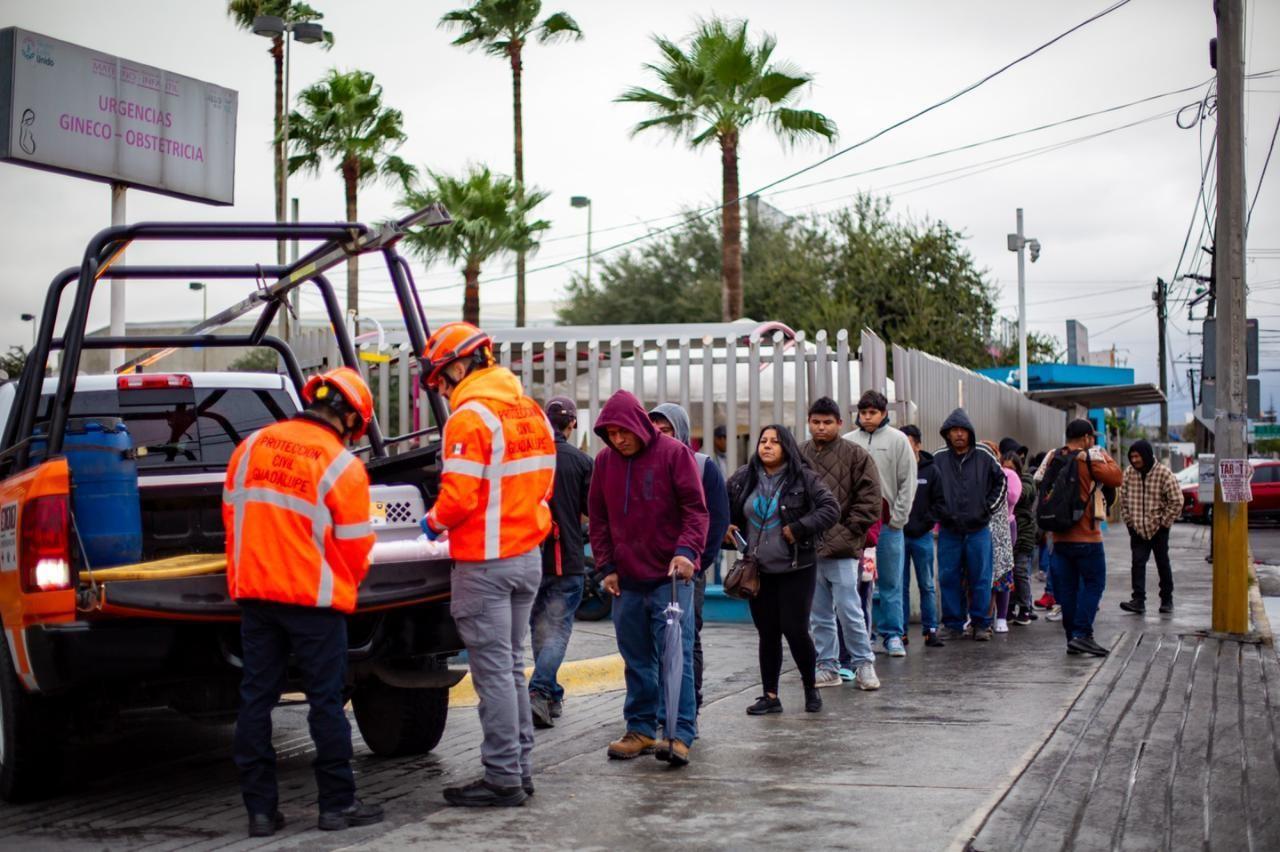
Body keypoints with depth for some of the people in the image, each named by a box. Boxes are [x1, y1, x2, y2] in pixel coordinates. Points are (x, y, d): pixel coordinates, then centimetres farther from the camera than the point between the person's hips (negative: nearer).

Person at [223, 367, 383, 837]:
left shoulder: (251, 447, 4)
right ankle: (337, 803, 12)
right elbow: (355, 546, -4)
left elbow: (231, 514, 11)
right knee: (326, 701, 6)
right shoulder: (343, 467, -10)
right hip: (314, 597, -4)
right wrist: (343, 586, 17)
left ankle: (261, 809, 12)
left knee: (256, 699, 9)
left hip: (253, 591, 4)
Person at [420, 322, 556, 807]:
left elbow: (459, 497, -20)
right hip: (528, 555, 8)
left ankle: (503, 780, 2)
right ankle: (520, 769, 22)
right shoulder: (530, 412, 11)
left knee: (493, 671, -3)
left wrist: (434, 523, -2)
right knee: (512, 666, 16)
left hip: (486, 563, -8)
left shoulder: (470, 417, -16)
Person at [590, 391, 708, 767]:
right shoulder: (604, 460, 8)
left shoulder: (674, 453, -5)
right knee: (637, 660, 10)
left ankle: (680, 735, -7)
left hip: (670, 577, -4)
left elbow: (696, 509, -6)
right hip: (625, 580, 5)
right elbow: (598, 518, 13)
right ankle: (641, 729, 19)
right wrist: (606, 566, 5)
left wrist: (687, 550, -20)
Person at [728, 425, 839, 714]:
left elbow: (831, 509, -11)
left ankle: (811, 689, 16)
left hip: (796, 569, -4)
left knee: (795, 630, -5)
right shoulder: (743, 478, 4)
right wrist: (726, 527, 0)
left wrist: (799, 528, -17)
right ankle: (770, 696, 17)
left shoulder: (804, 478, -6)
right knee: (767, 633, 8)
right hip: (759, 569, 4)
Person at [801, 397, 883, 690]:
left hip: (842, 548, -4)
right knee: (819, 614, 10)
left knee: (849, 609, -4)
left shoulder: (855, 455, -1)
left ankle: (864, 665, 10)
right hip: (807, 548, 4)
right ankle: (827, 667, 19)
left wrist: (848, 531, -8)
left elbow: (869, 499, -3)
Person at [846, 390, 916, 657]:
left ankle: (893, 634, 9)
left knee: (890, 581, 3)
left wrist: (898, 518, -5)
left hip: (888, 523, -1)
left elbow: (908, 482, 1)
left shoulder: (897, 440, 3)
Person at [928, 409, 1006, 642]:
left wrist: (987, 507, 2)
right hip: (949, 531, 0)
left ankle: (981, 623, 10)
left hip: (979, 529, 0)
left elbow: (1000, 482, 12)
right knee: (949, 579, 3)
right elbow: (928, 491, 9)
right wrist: (939, 512, -2)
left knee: (981, 579, 2)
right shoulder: (937, 460, 3)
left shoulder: (984, 458, 3)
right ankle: (954, 624, 11)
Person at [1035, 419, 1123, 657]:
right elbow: (1116, 478, -8)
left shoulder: (1052, 458, 8)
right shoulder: (1090, 458, -9)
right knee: (1094, 584, 1)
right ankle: (1082, 635, -9)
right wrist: (1104, 455, 5)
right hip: (1086, 537, -6)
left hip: (1059, 536, 6)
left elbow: (1040, 484, 11)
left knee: (1067, 588, 10)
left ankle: (1071, 637, 12)